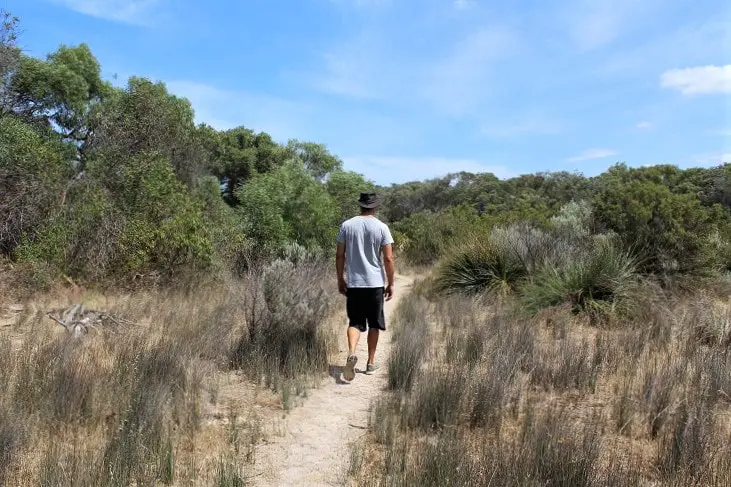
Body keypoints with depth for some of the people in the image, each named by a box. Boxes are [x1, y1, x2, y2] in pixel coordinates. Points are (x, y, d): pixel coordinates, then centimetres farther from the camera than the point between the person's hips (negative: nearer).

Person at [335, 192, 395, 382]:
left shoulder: (347, 225, 2)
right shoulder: (381, 227, -4)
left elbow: (340, 256, 3)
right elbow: (388, 259, -7)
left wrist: (340, 280, 13)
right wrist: (391, 284, 2)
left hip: (353, 283, 1)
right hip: (375, 283, -1)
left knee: (355, 322, 7)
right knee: (374, 324, 12)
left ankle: (351, 353, -18)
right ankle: (371, 362, 20)